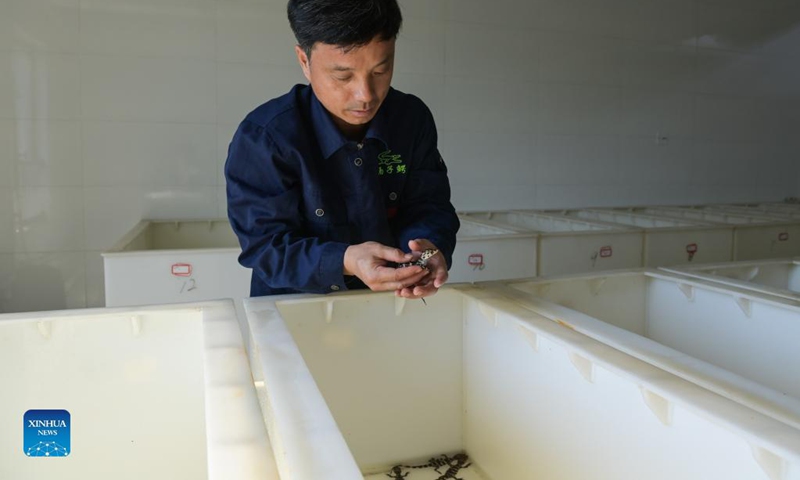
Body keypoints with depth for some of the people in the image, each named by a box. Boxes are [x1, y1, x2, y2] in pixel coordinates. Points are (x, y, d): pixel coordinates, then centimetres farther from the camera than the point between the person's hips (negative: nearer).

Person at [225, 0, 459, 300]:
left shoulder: (414, 118, -4)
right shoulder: (263, 138, -17)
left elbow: (427, 207, -1)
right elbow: (264, 244, -17)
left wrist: (427, 245, -24)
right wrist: (344, 262, -33)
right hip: (294, 306, -4)